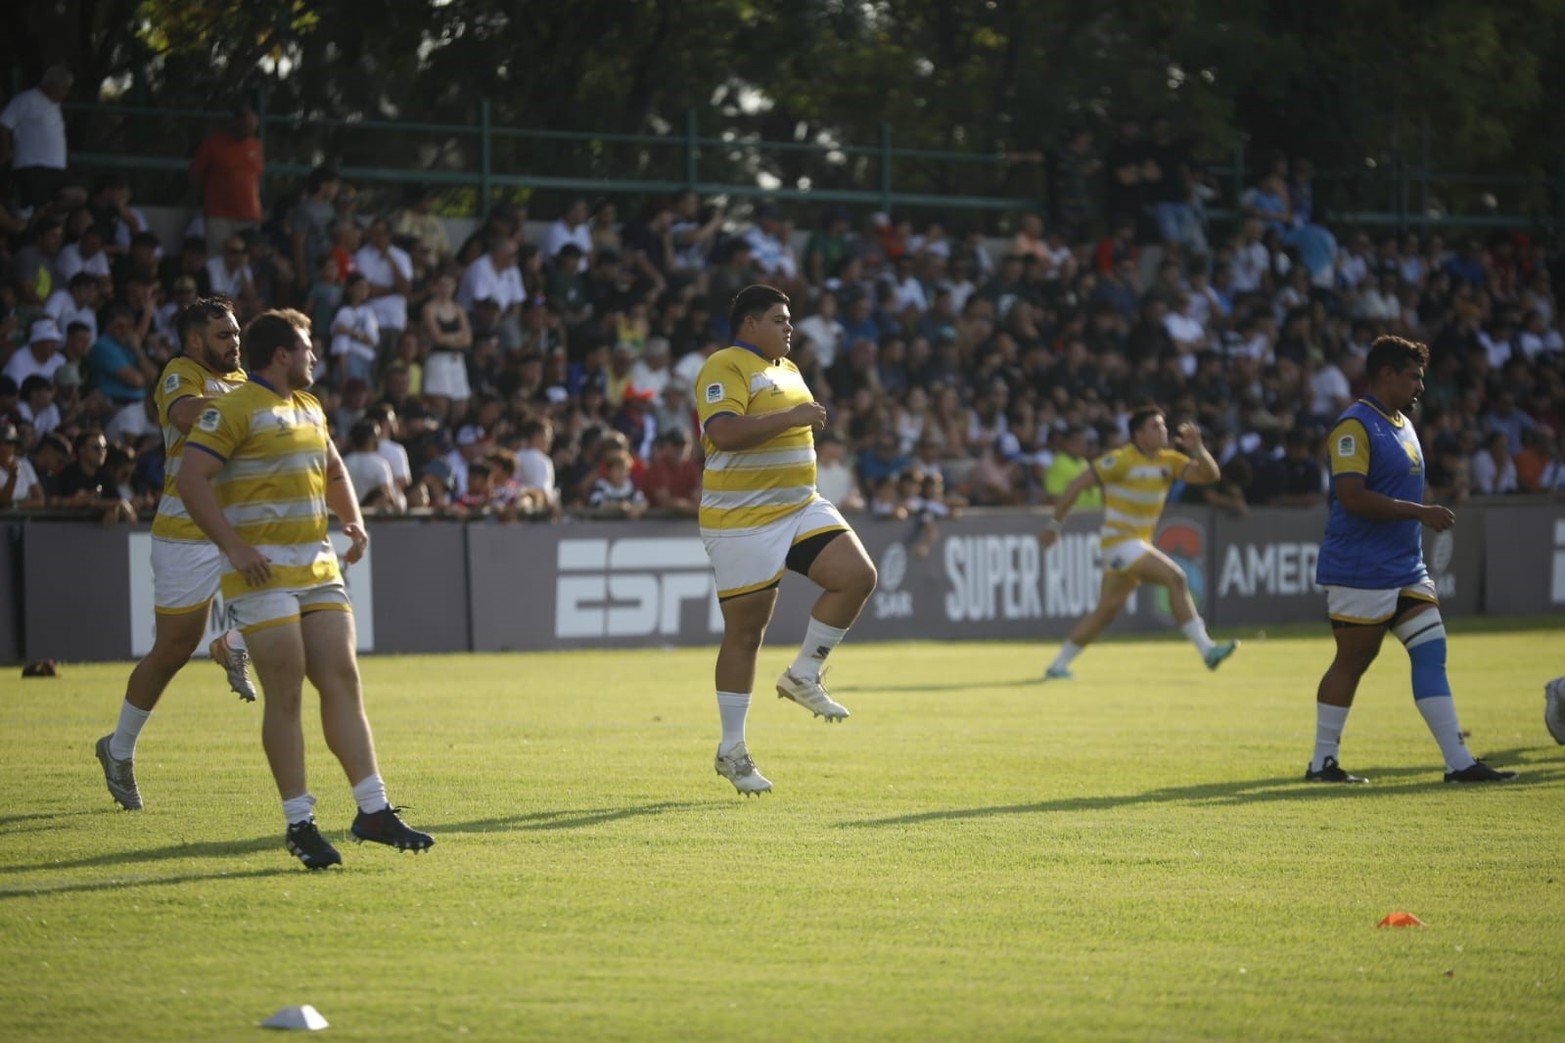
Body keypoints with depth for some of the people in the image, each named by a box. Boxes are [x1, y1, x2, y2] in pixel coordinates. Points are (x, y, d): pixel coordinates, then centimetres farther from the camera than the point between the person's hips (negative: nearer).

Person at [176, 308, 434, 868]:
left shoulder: (309, 409, 18)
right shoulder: (234, 409, -8)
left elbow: (333, 473, 34)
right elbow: (191, 480, -16)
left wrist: (354, 522, 15)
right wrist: (234, 548, -21)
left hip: (319, 569, 8)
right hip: (264, 571, -8)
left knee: (343, 681, 3)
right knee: (285, 694, -7)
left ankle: (373, 811, 5)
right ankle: (299, 824, -1)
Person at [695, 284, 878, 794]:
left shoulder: (787, 370, 17)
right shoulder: (724, 367, -12)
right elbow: (723, 431, -28)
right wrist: (791, 417, -26)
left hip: (800, 508, 8)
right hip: (743, 521, -8)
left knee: (858, 575, -12)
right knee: (745, 632, -2)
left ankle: (803, 676, 5)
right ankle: (732, 751, 9)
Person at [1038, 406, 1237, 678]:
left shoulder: (1169, 461, 7)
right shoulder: (1121, 460, -12)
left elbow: (1209, 475, 2)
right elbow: (1077, 485, -8)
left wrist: (1197, 449, -16)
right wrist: (1054, 525, -6)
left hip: (1140, 544, 8)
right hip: (1120, 541, -8)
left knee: (1105, 612, 12)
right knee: (1176, 577, -21)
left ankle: (1057, 666, 20)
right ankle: (1206, 649, -23)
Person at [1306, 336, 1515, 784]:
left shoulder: (1402, 424, 16)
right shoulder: (1355, 426, -14)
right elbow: (1351, 496, -24)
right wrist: (1419, 512, -22)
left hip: (1406, 570, 9)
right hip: (1361, 573, -9)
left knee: (1431, 654, 1)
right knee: (1352, 662, 0)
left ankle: (1459, 762, -1)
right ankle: (1321, 762, 12)